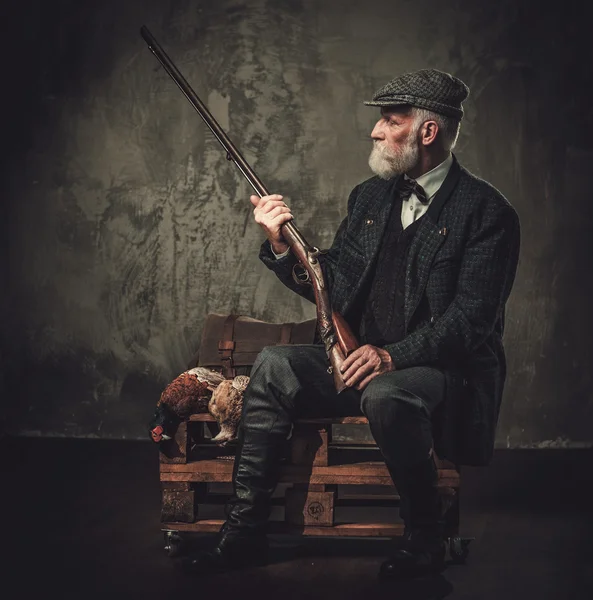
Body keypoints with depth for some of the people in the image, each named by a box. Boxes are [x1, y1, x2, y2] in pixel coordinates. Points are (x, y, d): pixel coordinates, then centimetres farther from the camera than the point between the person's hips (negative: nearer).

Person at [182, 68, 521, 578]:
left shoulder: (486, 211, -9)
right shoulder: (369, 197, 12)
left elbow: (472, 314, -17)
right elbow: (333, 287, 12)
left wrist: (395, 356, -28)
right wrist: (282, 246, -5)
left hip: (444, 369, -6)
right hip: (366, 359, 6)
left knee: (385, 396, -37)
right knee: (274, 365, -15)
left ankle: (426, 540, -13)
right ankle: (245, 531, -10)